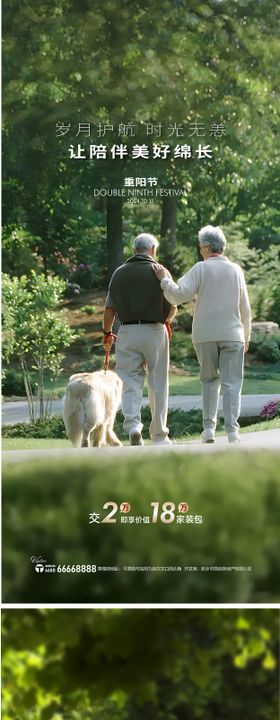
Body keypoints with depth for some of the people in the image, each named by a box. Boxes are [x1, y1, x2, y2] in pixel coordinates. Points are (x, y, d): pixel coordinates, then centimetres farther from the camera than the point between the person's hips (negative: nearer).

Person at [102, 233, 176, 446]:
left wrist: (107, 333, 20)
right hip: (155, 330, -1)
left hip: (128, 331, 1)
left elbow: (109, 309, 4)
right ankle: (159, 434, 12)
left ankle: (133, 423, -19)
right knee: (158, 384, 8)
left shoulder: (119, 273, 4)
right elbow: (172, 308, 3)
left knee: (131, 382, 4)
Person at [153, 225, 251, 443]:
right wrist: (246, 336, 21)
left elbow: (179, 295, -12)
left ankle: (209, 428, 6)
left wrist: (165, 279, 3)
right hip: (231, 334, 0)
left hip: (205, 335, 0)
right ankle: (232, 431, -14)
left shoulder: (201, 268, -3)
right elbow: (245, 308, 11)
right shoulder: (236, 270, 6)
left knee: (209, 380, 14)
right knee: (231, 383, -1)